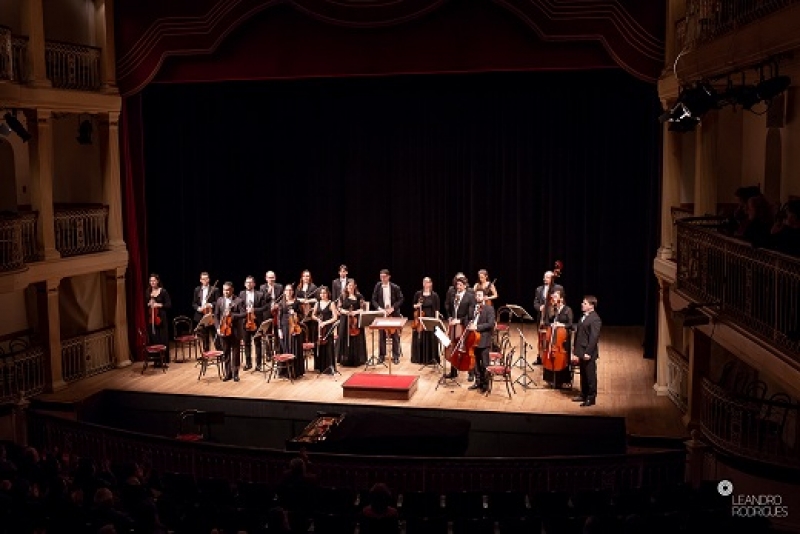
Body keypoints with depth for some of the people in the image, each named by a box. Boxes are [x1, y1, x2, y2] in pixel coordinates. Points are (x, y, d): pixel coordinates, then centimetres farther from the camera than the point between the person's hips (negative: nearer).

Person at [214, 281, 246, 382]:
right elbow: (216, 315, 9)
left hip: (235, 330, -3)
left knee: (235, 353, 4)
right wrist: (218, 327, -3)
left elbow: (244, 314, -13)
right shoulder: (220, 300, 6)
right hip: (224, 329, 3)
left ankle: (235, 374, 13)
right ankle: (228, 373, 17)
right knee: (226, 353, 9)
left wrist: (231, 315, -24)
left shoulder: (238, 301, -6)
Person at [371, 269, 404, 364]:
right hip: (382, 314, 1)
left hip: (393, 314, -1)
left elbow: (400, 299, -3)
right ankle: (382, 355, 14)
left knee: (395, 335, 3)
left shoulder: (395, 287, -6)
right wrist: (379, 308, -14)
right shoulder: (378, 286, -1)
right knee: (382, 335, 5)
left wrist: (392, 308, -15)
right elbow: (374, 300, 2)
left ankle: (395, 356, 11)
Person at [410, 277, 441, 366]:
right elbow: (413, 306, 11)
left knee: (430, 339, 1)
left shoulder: (434, 295, 0)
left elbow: (437, 309, -1)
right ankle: (419, 358, 14)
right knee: (420, 339, 5)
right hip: (420, 319, 1)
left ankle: (431, 358, 9)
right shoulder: (418, 294, 3)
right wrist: (416, 306, -12)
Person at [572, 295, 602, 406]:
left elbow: (594, 338, -19)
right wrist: (576, 352, 14)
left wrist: (588, 353, -21)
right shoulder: (583, 317, 13)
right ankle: (583, 395, 26)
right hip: (581, 352, 8)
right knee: (583, 375, 16)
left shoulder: (595, 319, -15)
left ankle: (591, 398, 9)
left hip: (588, 353, -8)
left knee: (590, 376, 1)